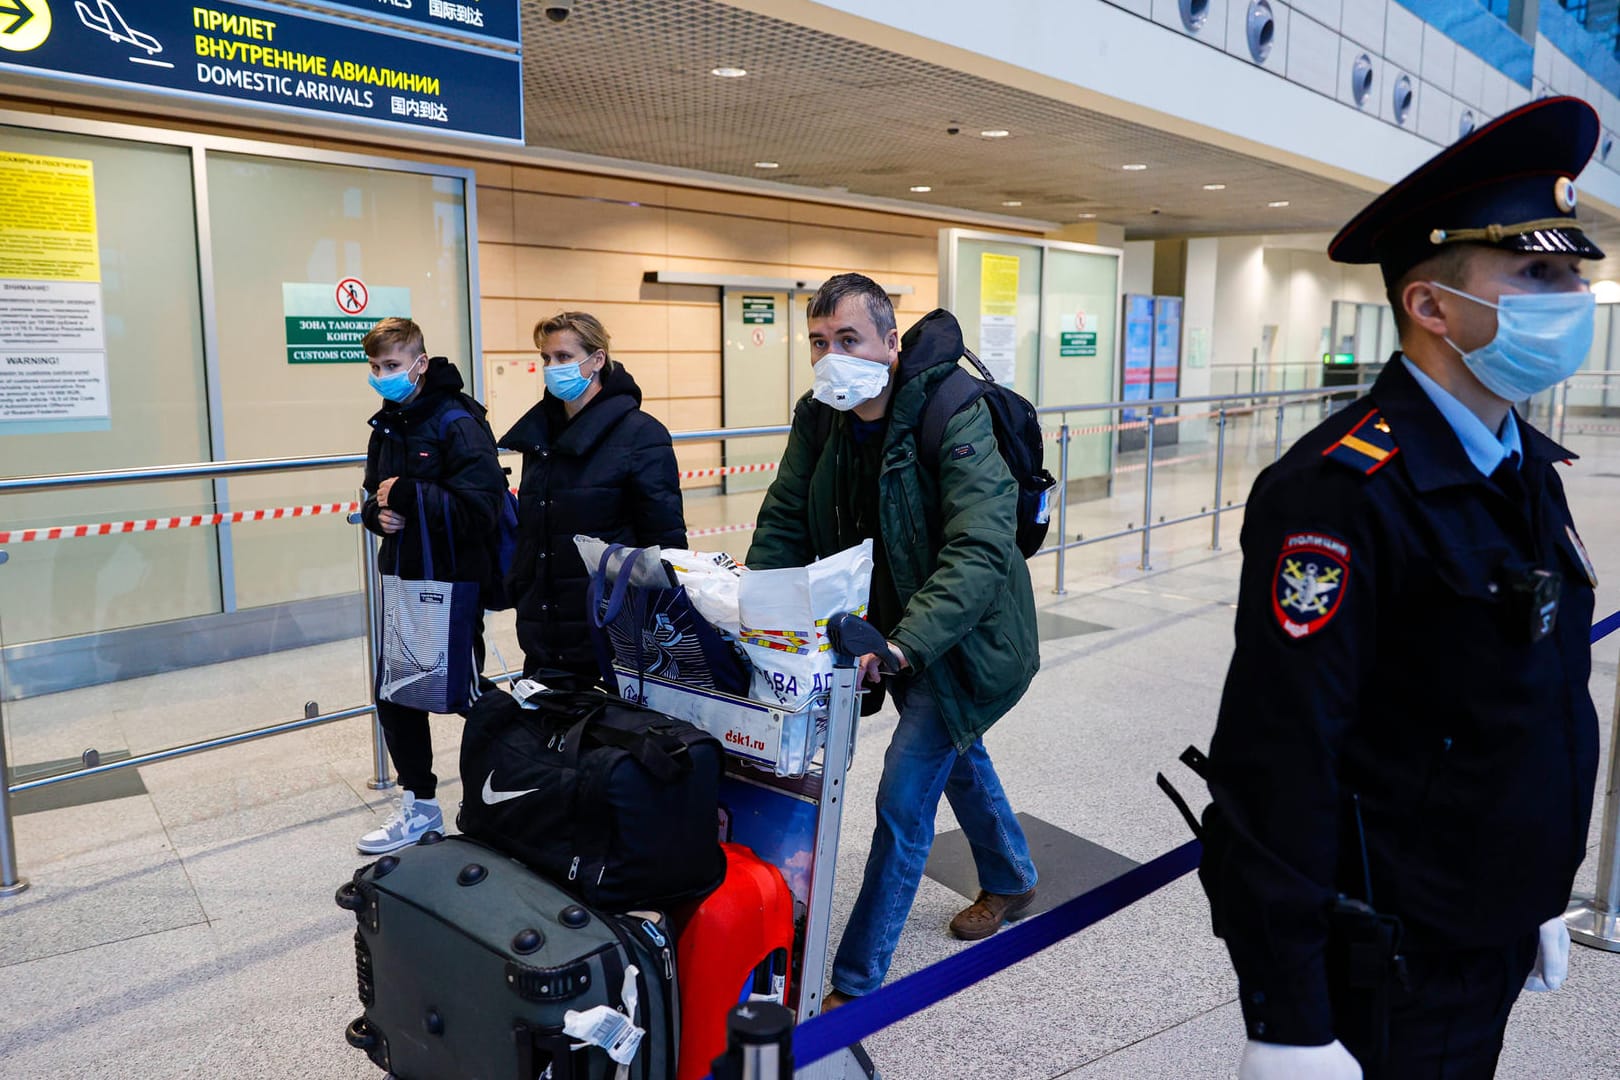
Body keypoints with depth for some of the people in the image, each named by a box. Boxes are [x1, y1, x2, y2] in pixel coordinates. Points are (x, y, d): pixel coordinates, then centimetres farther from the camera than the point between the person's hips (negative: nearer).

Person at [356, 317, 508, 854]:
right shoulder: (387, 425, 11)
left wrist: (407, 493, -23)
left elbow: (480, 507, -23)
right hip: (403, 582, 8)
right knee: (395, 694, 12)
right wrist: (378, 512, -3)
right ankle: (418, 804, 28)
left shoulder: (457, 422, -14)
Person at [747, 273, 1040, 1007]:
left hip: (963, 637, -7)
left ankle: (855, 987, 6)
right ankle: (1010, 882, 53)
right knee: (958, 758, 26)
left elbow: (980, 552, -37)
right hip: (891, 634, 7)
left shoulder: (956, 420, -28)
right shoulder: (819, 416, -7)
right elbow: (784, 522, -5)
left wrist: (903, 644, -50)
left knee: (902, 800, -8)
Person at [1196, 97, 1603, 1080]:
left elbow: (1542, 698, 13)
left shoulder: (1528, 466, 4)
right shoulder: (1344, 490, -25)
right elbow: (1279, 758, -27)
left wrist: (1540, 895, 19)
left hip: (1496, 939, 8)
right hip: (1386, 972, -8)